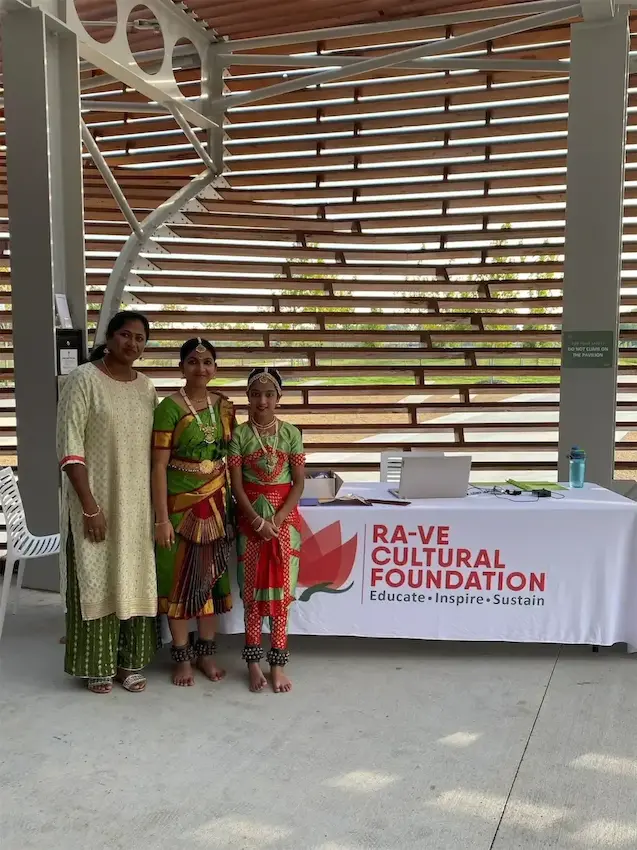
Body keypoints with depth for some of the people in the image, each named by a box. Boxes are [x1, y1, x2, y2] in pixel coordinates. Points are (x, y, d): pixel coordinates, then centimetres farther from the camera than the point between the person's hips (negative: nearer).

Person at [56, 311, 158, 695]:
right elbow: (70, 447, -14)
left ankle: (131, 661, 24)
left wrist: (156, 501, 7)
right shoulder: (84, 379, -9)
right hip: (96, 500, -5)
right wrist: (90, 506, -18)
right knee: (96, 581, 4)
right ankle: (99, 665, 19)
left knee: (137, 579, 10)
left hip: (138, 502, 5)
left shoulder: (146, 387, 7)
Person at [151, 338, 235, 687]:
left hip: (216, 502, 5)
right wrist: (161, 518, -15)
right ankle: (182, 656, 21)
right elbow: (159, 466, -12)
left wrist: (230, 502, 7)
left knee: (211, 575, 12)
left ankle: (206, 651, 27)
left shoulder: (224, 406, 4)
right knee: (180, 578, 6)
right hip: (180, 503, -4)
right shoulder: (169, 408, -10)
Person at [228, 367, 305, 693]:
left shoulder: (291, 433, -1)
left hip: (285, 516, 1)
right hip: (251, 516, 0)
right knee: (253, 589, 5)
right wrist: (258, 520, -14)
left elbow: (299, 482, -2)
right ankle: (253, 662, 16)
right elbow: (236, 485, -5)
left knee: (281, 588, 3)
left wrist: (278, 518, -13)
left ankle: (278, 663, 13)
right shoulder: (240, 434, -3)